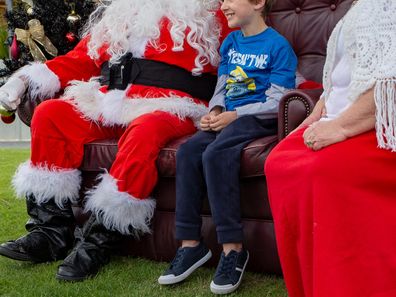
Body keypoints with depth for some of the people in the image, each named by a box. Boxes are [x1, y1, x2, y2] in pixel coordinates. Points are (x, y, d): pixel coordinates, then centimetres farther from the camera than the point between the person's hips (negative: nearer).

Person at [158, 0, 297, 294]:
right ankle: (191, 244, -15)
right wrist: (214, 113, -2)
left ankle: (233, 249, -26)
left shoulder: (278, 45, -5)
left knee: (216, 154, -31)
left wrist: (233, 116, -16)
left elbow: (276, 102, -11)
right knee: (187, 152, -19)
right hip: (228, 118, 7)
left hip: (259, 118, -7)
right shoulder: (229, 43, 17)